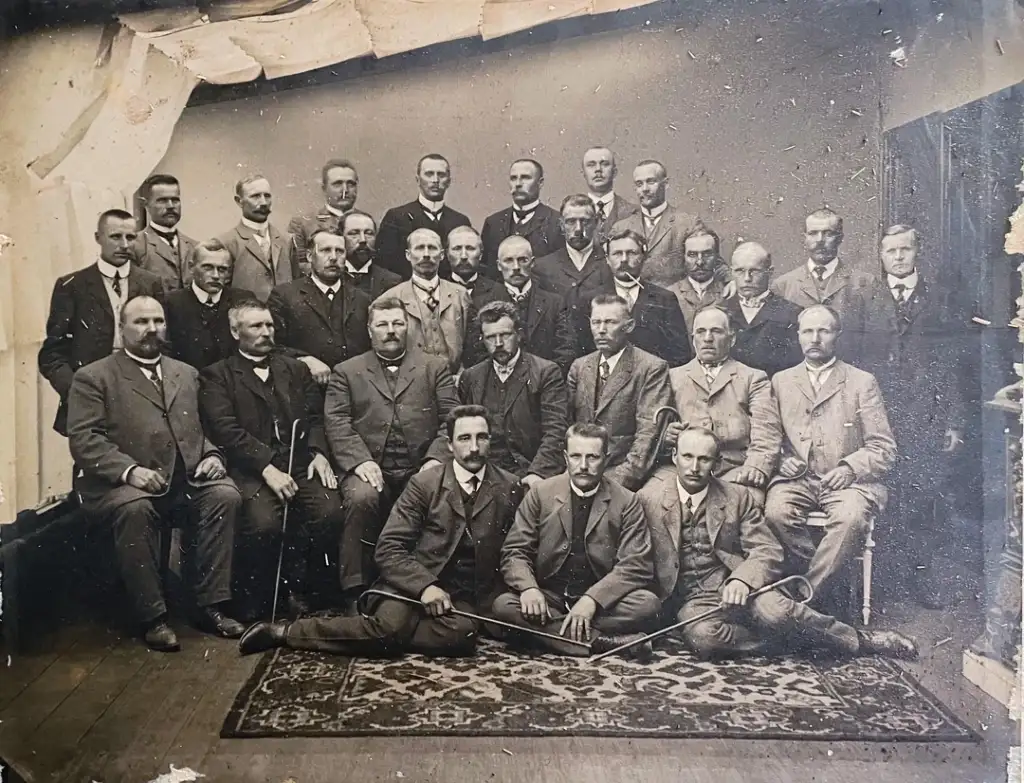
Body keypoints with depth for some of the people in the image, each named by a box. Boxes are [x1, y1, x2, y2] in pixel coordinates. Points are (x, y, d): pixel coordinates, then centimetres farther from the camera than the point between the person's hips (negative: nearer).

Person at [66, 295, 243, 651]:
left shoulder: (186, 373, 23)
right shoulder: (93, 377, 7)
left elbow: (202, 430, 24)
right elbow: (83, 439, -5)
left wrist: (211, 455, 0)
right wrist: (129, 469, -20)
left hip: (188, 479, 4)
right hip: (121, 483, -4)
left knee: (225, 495, -25)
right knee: (134, 508, -36)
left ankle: (210, 606, -16)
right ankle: (152, 617, -22)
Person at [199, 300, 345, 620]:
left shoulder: (295, 369, 23)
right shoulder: (216, 376, 8)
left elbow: (316, 416, 16)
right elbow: (225, 429, -6)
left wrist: (318, 452, -4)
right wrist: (267, 467, -17)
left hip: (301, 463, 4)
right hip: (251, 469, -4)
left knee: (330, 512, -23)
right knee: (264, 523, -31)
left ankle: (295, 582, 4)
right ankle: (253, 597, -3)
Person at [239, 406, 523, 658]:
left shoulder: (509, 488, 7)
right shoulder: (424, 483, 1)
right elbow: (389, 548, -5)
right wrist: (424, 585, -19)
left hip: (467, 597, 2)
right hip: (414, 583, -1)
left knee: (461, 633, -33)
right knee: (390, 624, -33)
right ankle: (287, 631, -16)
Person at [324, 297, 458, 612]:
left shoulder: (435, 368, 18)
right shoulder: (346, 372, 17)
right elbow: (336, 422, 4)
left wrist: (435, 459, -9)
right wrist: (360, 461, -13)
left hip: (420, 469, 0)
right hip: (371, 469, 0)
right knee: (361, 498, -33)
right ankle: (356, 591, -20)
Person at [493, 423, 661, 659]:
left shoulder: (626, 502, 0)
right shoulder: (540, 493, 3)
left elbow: (637, 565, -8)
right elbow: (515, 551, 1)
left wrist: (592, 599, -23)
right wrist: (529, 588, -22)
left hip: (601, 602, -1)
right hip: (548, 598, 1)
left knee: (648, 603, -28)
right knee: (503, 605, -29)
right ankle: (612, 641, -28)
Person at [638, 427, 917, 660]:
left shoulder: (737, 497, 4)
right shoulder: (648, 498, 0)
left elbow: (768, 551, -1)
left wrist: (742, 579, -21)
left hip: (732, 588, 1)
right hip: (689, 600, -1)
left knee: (774, 611, -31)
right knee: (704, 636, -36)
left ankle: (860, 640, -9)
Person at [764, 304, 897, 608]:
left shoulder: (862, 382, 10)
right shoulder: (781, 381, 17)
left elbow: (883, 447, 5)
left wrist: (850, 468, -12)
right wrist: (781, 459, -7)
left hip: (848, 480, -1)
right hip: (796, 478, 2)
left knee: (851, 517, -34)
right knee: (776, 512, -31)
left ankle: (808, 593, -21)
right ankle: (822, 578, -13)